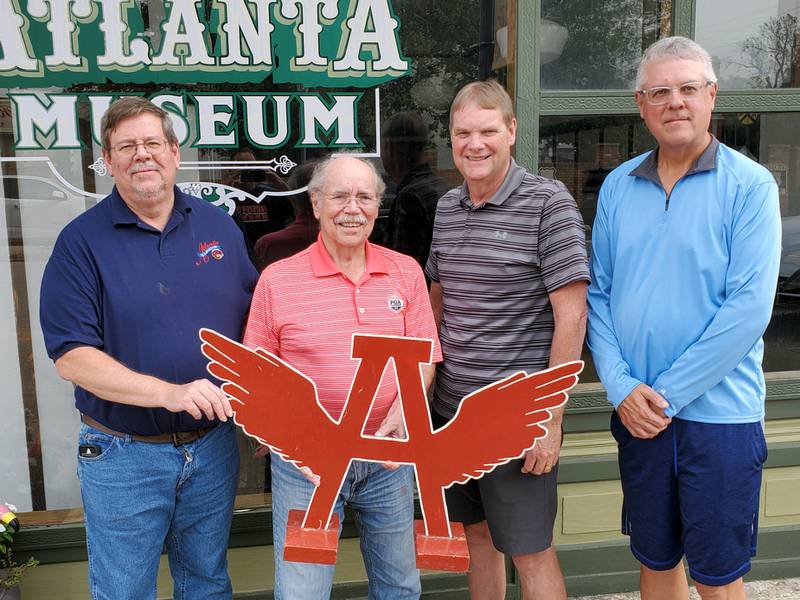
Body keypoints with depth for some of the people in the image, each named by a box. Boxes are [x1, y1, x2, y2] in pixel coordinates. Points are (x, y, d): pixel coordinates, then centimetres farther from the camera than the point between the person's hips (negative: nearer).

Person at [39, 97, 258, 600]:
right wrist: (170, 393, -27)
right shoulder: (81, 242, -9)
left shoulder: (218, 226, 3)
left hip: (214, 445, 3)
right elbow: (71, 356, -16)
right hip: (123, 454, -3)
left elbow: (252, 316, 9)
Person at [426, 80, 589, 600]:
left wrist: (551, 418, -16)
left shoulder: (549, 203, -12)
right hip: (452, 407, 6)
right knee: (477, 534, 20)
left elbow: (572, 314, -14)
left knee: (530, 551, 6)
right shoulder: (447, 207, 7)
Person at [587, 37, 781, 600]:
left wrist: (668, 395, -15)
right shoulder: (618, 186, 5)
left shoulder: (749, 185, -7)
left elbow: (749, 306, -15)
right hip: (636, 413, 4)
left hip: (719, 413, -3)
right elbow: (598, 294, 4)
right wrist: (622, 386, -8)